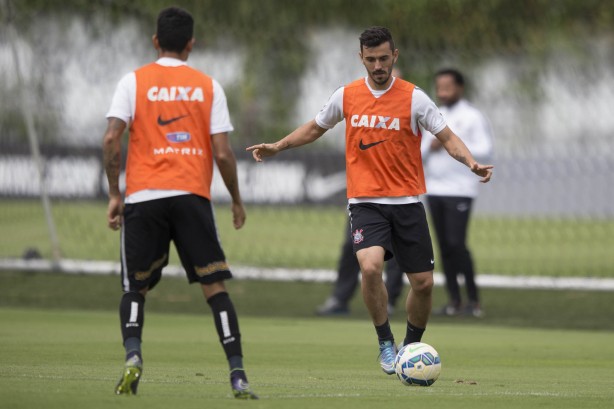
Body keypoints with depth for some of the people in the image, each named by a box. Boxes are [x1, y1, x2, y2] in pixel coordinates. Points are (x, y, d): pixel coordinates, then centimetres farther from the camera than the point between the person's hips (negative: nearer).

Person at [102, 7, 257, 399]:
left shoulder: (134, 81, 5)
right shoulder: (208, 86, 7)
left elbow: (112, 139, -5)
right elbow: (223, 153, 2)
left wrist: (114, 194, 4)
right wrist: (237, 201, 15)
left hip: (143, 197, 0)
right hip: (192, 197, 0)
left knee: (135, 289, 12)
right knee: (215, 286, 4)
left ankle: (133, 354, -15)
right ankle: (238, 374, -5)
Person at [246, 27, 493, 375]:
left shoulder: (414, 98, -4)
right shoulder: (346, 96, 3)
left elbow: (447, 137, -5)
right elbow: (315, 128, 20)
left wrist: (472, 163, -23)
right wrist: (278, 147, 11)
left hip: (407, 201, 0)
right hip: (365, 202, 0)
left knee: (423, 282, 1)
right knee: (371, 266, -26)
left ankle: (412, 346, 27)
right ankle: (386, 343, -8)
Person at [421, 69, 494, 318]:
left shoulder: (472, 118, -2)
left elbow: (486, 152, -10)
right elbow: (420, 154, 18)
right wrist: (430, 146, -5)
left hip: (459, 191, -6)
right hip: (435, 190, 6)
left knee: (456, 243, -14)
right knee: (444, 246, 4)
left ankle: (473, 299, -8)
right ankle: (454, 300, 6)